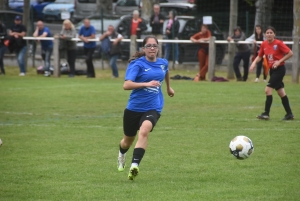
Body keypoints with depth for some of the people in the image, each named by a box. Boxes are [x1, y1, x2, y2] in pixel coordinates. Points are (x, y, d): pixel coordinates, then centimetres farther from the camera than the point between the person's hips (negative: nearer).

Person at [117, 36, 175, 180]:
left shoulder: (163, 63, 3)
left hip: (153, 108, 1)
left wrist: (168, 87, 43)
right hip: (134, 107, -1)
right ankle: (122, 154, 55)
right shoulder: (138, 64, -12)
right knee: (128, 140, 18)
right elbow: (126, 85, -25)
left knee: (144, 131, -30)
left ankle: (134, 166, -37)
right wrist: (146, 84, -35)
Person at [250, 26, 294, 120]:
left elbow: (290, 53, -14)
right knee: (281, 92, 11)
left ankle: (266, 113, -9)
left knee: (268, 89, -14)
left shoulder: (278, 43, -15)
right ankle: (289, 114, 19)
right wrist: (254, 62, -8)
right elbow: (259, 56, 12)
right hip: (272, 70, 7)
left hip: (279, 69, -7)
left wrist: (279, 61, -19)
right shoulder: (264, 44, 2)